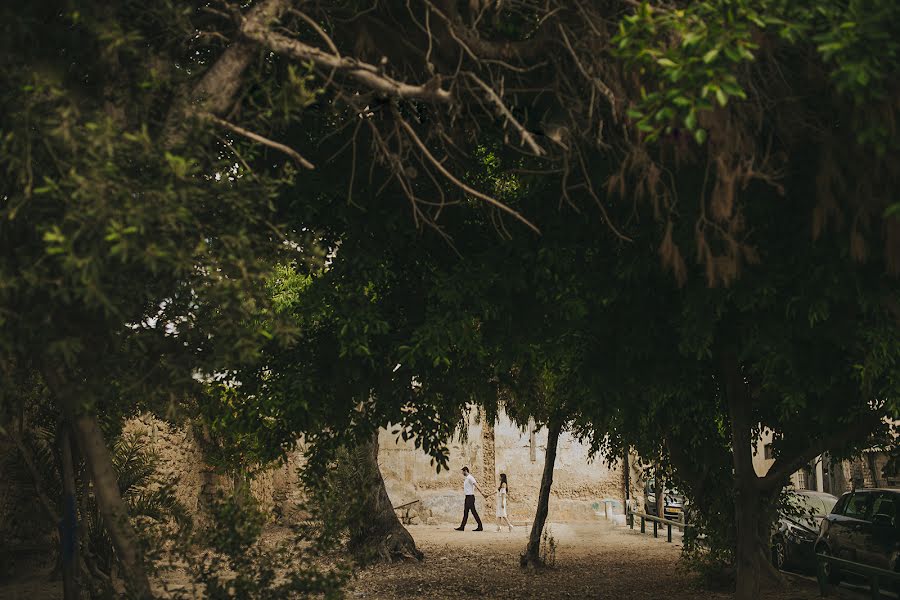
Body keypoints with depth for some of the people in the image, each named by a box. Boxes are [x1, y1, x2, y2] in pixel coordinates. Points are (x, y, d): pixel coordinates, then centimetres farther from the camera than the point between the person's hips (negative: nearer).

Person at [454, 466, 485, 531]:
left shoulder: (470, 478, -15)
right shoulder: (466, 478, 17)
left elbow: (476, 485, -25)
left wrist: (481, 492, -31)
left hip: (470, 497, -10)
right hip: (468, 497, 10)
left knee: (474, 512, -8)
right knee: (466, 512, 10)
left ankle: (480, 527, -6)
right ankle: (462, 527, 12)